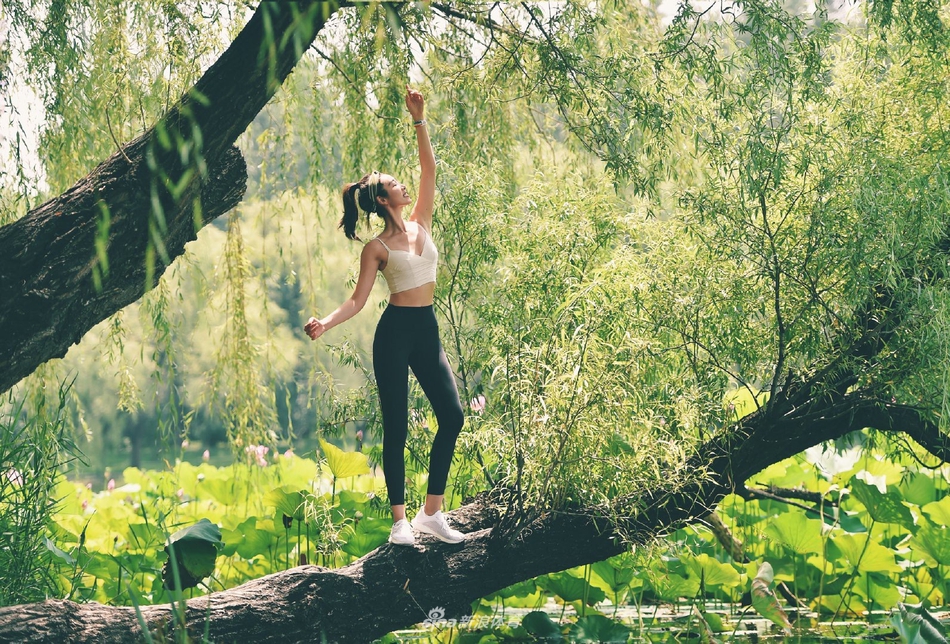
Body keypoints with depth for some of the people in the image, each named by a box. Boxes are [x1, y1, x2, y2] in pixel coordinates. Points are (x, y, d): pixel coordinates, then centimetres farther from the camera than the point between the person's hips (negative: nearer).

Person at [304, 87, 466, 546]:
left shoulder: (421, 223, 11)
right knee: (396, 426, -3)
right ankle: (400, 520, 0)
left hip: (427, 331, 6)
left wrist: (419, 120, 0)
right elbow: (357, 300, -5)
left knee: (452, 414, -4)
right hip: (395, 332, -5)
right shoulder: (377, 248, -3)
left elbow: (429, 168, 6)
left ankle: (432, 512, 4)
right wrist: (325, 323, -22)